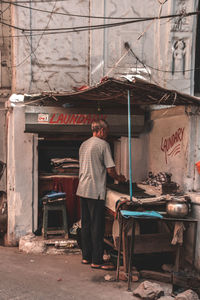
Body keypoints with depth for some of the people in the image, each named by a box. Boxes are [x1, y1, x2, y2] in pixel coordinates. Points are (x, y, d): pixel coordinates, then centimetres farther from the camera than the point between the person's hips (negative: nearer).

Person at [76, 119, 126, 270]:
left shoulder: (83, 145, 14)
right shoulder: (103, 144, -9)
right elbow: (110, 169, -12)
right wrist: (119, 178, 8)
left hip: (82, 189, 8)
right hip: (96, 191, -8)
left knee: (86, 225, 14)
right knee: (97, 227, -1)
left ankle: (86, 256, 22)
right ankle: (97, 261, 5)